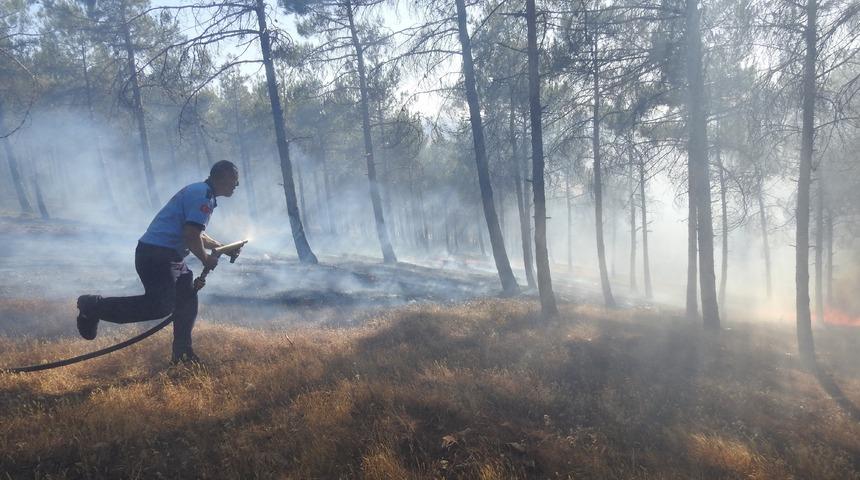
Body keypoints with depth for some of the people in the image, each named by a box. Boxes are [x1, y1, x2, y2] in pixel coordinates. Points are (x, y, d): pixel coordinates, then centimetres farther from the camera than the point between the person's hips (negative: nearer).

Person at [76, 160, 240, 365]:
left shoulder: (203, 194, 20)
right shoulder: (202, 195, -14)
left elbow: (196, 234, 33)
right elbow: (191, 236, -23)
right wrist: (206, 259, -7)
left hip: (170, 256, 11)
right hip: (156, 254, -11)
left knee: (187, 301, 13)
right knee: (160, 306, -16)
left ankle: (182, 354, 20)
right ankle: (94, 306, -5)